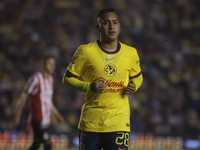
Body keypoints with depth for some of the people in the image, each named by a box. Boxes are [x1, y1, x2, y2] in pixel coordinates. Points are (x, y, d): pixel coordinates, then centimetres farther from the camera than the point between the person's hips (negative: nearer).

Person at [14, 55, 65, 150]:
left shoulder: (50, 80, 15)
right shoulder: (36, 79, -12)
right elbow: (23, 97, -9)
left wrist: (57, 115, 22)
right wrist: (17, 116, -7)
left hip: (46, 120, 8)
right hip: (38, 120, -8)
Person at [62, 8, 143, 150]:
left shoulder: (131, 53, 4)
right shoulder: (86, 51, -4)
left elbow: (137, 77, 21)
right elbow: (68, 78, 2)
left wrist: (134, 86, -3)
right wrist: (89, 86, -15)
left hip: (119, 122, 1)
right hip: (90, 121, -1)